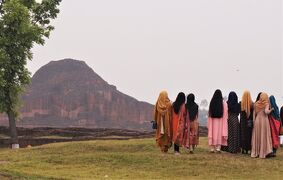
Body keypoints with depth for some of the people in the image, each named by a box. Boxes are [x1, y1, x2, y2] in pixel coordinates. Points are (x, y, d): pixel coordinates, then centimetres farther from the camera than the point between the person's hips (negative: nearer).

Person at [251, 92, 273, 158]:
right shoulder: (266, 104, -3)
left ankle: (255, 153, 7)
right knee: (264, 137, -1)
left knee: (257, 137, 7)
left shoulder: (256, 104, 9)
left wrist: (254, 122, 14)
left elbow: (254, 113, 10)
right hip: (264, 121, -4)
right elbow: (266, 111, -18)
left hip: (257, 121, 4)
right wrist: (270, 110, 1)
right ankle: (263, 153, -4)